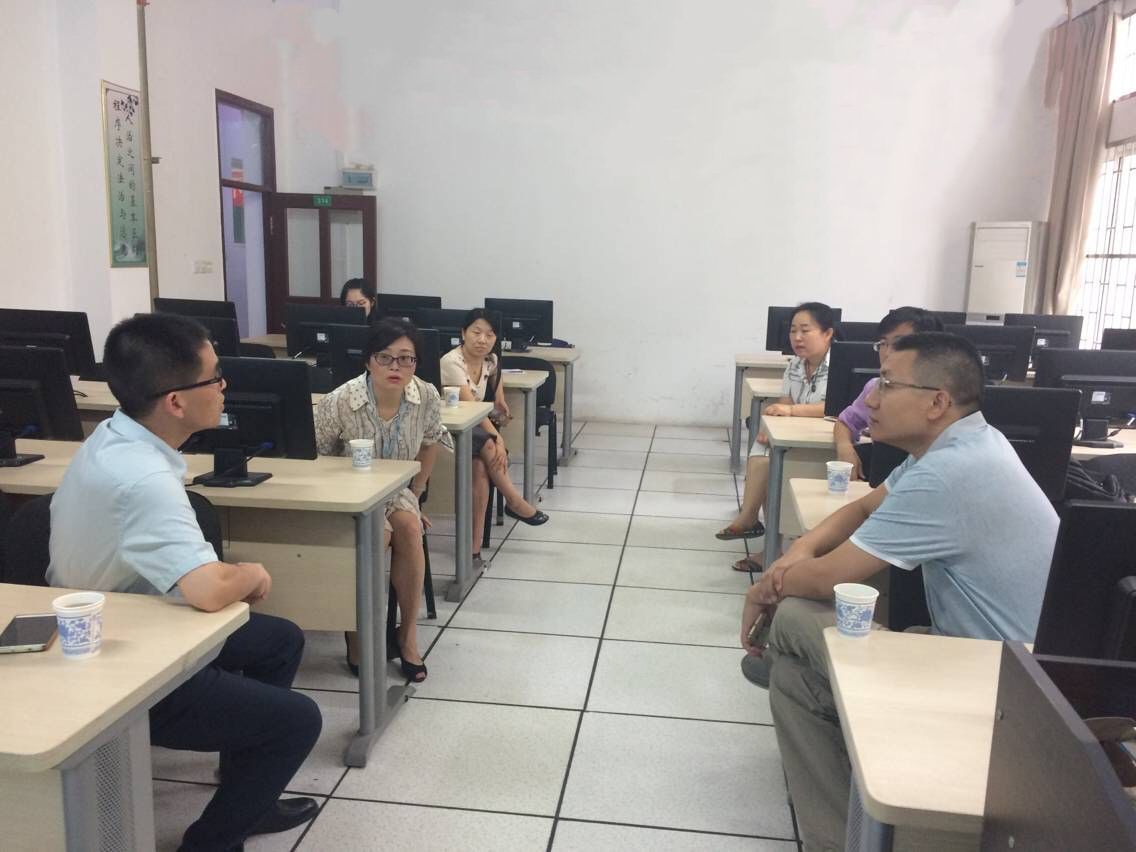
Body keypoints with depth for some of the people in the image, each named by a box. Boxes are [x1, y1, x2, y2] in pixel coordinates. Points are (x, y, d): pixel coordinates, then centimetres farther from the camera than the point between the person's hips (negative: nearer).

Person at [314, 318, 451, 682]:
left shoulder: (427, 397, -13)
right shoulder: (340, 402, -22)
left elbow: (429, 445, 8)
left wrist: (415, 496, 7)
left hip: (394, 491, 3)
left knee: (409, 525, -29)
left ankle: (408, 633, -15)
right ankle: (356, 633, -12)